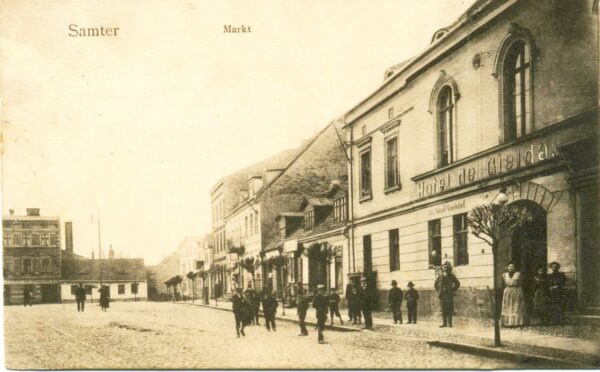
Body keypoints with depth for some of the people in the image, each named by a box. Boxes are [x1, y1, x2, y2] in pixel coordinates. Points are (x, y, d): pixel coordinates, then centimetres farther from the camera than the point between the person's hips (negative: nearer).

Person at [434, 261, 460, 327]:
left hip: (449, 295, -4)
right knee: (443, 310, 6)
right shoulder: (440, 276, 8)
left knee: (449, 310, -4)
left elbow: (457, 284, 2)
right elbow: (436, 284, 23)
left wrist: (453, 291, -2)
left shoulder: (451, 276, -2)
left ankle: (450, 323, -1)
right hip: (442, 295, 4)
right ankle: (444, 323, 10)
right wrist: (438, 291, 14)